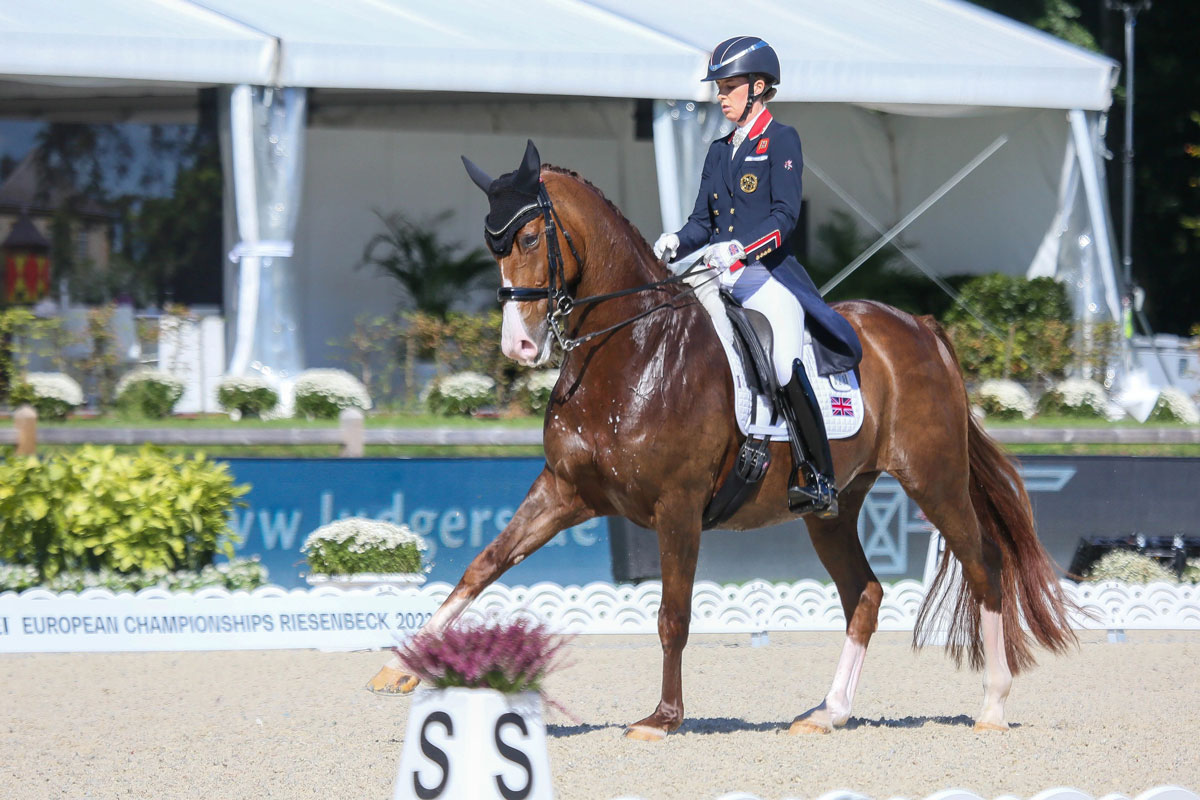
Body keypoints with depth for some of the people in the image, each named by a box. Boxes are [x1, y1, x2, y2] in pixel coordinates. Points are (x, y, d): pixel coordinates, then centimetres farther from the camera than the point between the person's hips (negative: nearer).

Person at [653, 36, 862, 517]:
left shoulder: (780, 140, 0)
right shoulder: (719, 152, 19)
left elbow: (785, 215, -11)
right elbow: (703, 221, 17)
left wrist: (738, 249, -26)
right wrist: (676, 242, -6)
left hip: (767, 273, -7)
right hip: (719, 277, 7)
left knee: (787, 368, -22)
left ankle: (822, 483, -18)